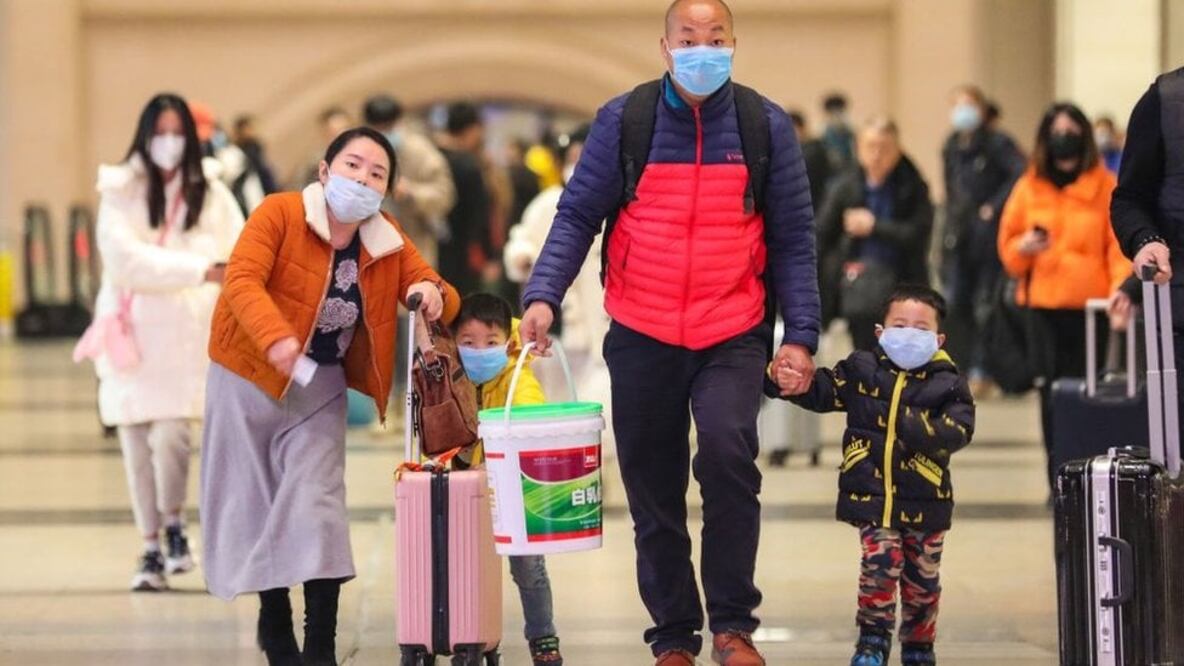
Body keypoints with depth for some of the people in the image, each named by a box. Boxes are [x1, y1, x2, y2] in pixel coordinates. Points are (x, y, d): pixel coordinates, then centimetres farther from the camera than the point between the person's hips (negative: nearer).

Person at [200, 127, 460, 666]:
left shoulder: (388, 242, -3)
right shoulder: (279, 213, -16)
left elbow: (443, 301, 3)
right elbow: (242, 280, -30)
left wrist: (433, 295, -23)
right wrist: (276, 339, -47)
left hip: (319, 386, 2)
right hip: (247, 377, -2)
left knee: (316, 505, -9)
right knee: (254, 504, 7)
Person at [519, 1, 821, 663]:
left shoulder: (767, 126, 0)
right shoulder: (623, 120, -1)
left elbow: (793, 239, 2)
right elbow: (578, 216, 0)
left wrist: (801, 334, -4)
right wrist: (543, 294, -13)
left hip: (733, 335, -1)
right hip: (642, 335, 2)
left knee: (728, 453, -24)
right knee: (653, 491, 8)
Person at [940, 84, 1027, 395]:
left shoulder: (997, 144, -9)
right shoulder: (951, 147, 12)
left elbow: (1021, 174, -22)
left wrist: (994, 206, -19)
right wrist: (950, 225, 12)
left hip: (988, 237, -6)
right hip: (958, 237, 6)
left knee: (985, 305, -1)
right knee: (955, 303, 2)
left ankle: (981, 371, 4)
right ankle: (959, 368, 10)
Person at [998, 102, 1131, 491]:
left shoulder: (1106, 187, 3)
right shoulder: (1030, 188, 9)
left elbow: (1120, 242, -2)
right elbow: (1007, 245, 14)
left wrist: (1122, 284, -19)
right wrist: (1024, 247, -9)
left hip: (1092, 305, -2)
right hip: (1043, 305, 2)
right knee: (1053, 392, 0)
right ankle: (1060, 482, 6)